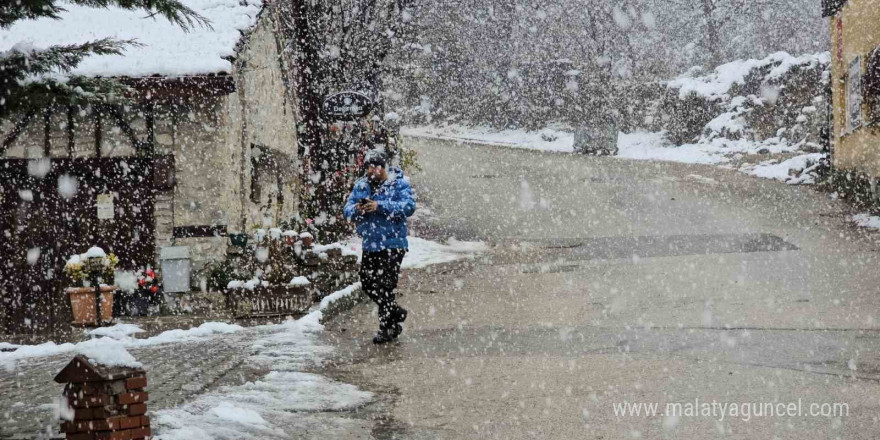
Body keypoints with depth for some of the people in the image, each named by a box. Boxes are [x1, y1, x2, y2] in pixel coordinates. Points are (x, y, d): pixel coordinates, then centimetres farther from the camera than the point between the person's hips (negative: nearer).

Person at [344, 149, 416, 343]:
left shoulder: (399, 183, -8)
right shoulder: (361, 185, 9)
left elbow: (409, 206, -21)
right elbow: (347, 210, 7)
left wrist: (380, 206, -28)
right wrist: (357, 209, -18)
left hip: (392, 245, -7)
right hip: (370, 245, 7)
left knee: (384, 287, -7)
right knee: (367, 284, 13)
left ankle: (387, 328, 7)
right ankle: (397, 313, 31)